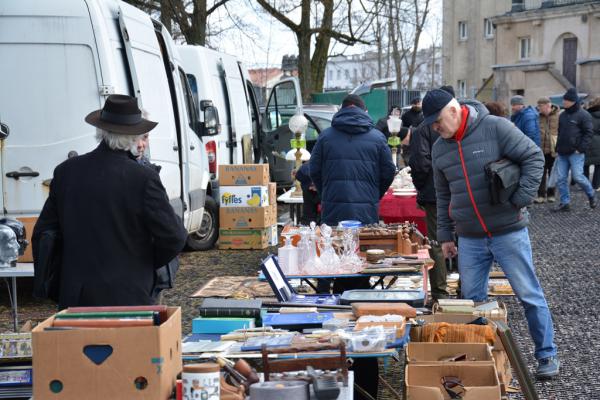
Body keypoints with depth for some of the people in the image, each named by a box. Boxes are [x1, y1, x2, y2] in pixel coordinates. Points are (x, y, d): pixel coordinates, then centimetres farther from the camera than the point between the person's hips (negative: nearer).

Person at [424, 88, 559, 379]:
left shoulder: (495, 128, -10)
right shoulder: (439, 149, 8)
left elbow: (534, 157, -9)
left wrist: (521, 199, -16)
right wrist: (445, 235, 15)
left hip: (508, 232, -5)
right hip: (469, 239, 5)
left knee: (529, 295, 2)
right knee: (471, 300, 8)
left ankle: (547, 355, 15)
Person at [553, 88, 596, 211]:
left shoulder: (583, 115, -6)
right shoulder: (562, 115, 15)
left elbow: (589, 133, -10)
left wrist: (581, 149, -16)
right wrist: (558, 148, 15)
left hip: (576, 153, -7)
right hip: (562, 153, 7)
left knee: (577, 176, -10)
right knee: (560, 179, 2)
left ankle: (591, 194, 16)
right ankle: (565, 203, 10)